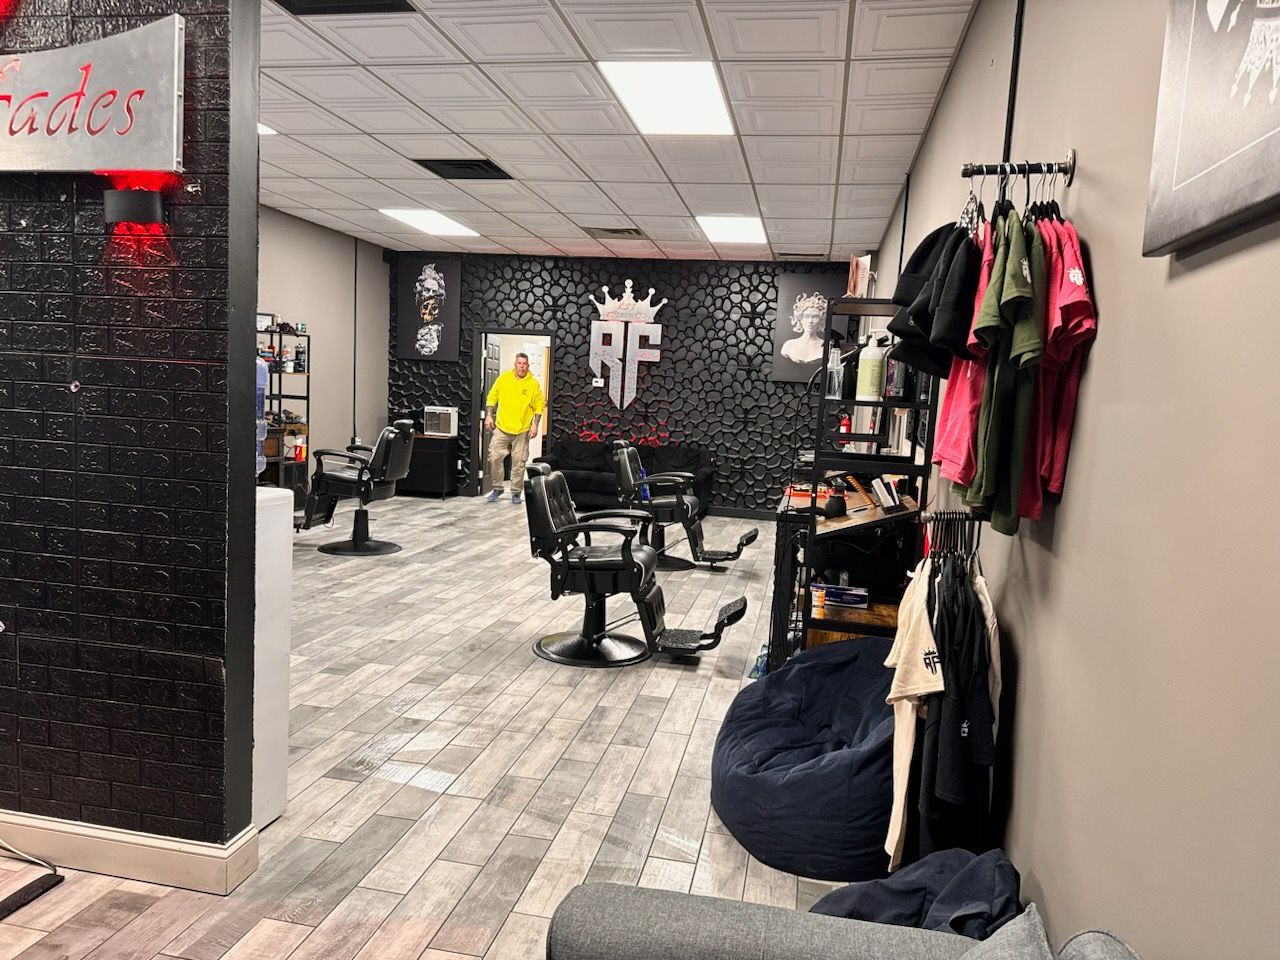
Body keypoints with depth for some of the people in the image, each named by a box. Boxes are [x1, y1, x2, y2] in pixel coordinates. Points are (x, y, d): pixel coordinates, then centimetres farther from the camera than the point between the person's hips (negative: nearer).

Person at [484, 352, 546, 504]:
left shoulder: (533, 383, -2)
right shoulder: (503, 378, 1)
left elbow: (539, 405, 1)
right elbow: (492, 397, 7)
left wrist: (535, 424, -7)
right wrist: (489, 415, -2)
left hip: (522, 430, -1)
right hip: (501, 427, 1)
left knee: (518, 463, 3)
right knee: (494, 458, -3)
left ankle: (516, 492, 14)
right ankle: (497, 488, 13)